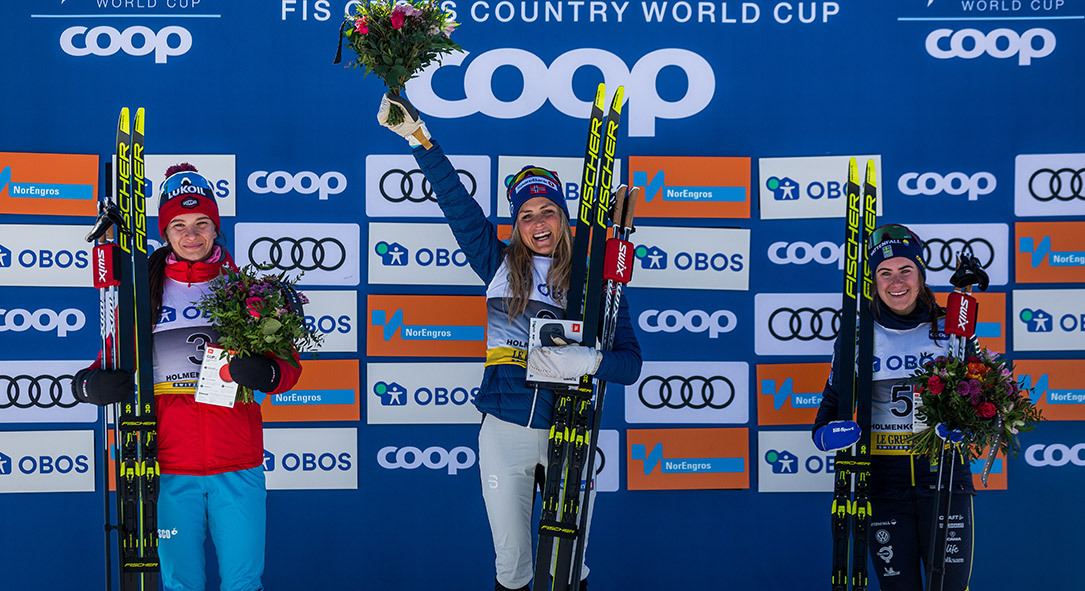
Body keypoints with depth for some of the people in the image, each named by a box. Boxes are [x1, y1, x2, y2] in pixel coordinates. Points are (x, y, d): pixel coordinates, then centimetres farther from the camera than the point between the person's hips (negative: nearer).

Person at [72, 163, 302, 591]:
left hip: (238, 467, 0)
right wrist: (89, 384, -12)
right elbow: (114, 363, 10)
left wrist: (267, 373, -18)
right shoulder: (144, 292, 5)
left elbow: (289, 367, 5)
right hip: (170, 469, 0)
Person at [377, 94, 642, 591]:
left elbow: (630, 362, -4)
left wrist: (586, 360, -23)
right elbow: (456, 202, 3)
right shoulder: (500, 265, 6)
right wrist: (420, 139, -2)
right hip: (504, 432, 1)